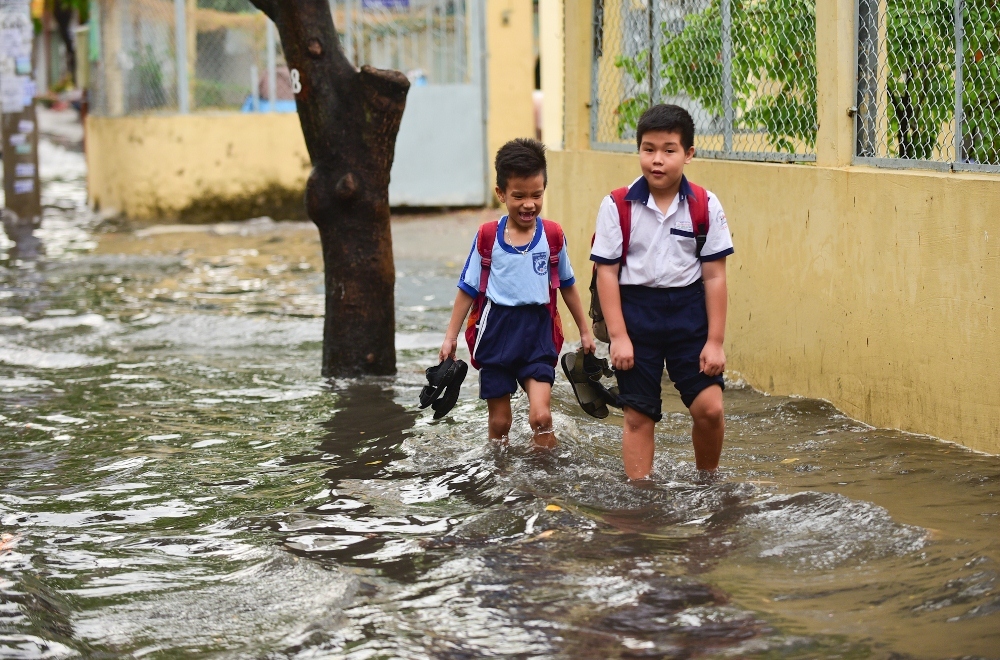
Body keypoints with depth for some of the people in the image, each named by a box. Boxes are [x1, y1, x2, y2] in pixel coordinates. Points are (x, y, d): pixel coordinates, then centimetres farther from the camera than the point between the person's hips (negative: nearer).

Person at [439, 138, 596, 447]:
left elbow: (567, 286, 12)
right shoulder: (487, 237, -4)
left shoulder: (553, 235, -1)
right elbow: (468, 289, 4)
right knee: (499, 422, 9)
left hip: (537, 332, 0)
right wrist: (451, 335, 3)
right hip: (496, 332, 0)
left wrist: (585, 330, 18)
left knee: (540, 416, -15)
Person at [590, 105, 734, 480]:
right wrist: (618, 336, -9)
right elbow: (607, 272, -4)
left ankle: (708, 480, 19)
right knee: (638, 416, 5)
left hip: (689, 312, 1)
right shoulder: (618, 206, -6)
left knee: (709, 407, -5)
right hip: (636, 311, -1)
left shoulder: (705, 206, -3)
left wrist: (715, 340, -3)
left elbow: (714, 276, -1)